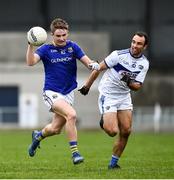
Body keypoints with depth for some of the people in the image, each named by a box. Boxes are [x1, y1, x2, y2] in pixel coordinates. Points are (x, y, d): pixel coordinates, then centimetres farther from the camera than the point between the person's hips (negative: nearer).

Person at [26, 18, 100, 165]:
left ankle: (38, 136, 44)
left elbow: (87, 62, -5)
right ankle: (75, 152, -23)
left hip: (68, 93, 4)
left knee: (55, 129, 10)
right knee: (71, 114, -29)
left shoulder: (73, 47, 1)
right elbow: (31, 62, -22)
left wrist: (93, 64, -28)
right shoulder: (46, 49, -7)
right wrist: (31, 45, -35)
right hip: (52, 93, -4)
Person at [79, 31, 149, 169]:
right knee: (112, 131, -17)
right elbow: (99, 68, -8)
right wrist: (87, 85, -4)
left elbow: (137, 86, -3)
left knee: (126, 132, -1)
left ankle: (113, 162, 15)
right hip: (108, 95, -5)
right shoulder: (119, 55, -17)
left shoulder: (144, 63, -3)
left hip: (124, 96, 5)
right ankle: (104, 122, 20)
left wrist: (129, 82, -26)